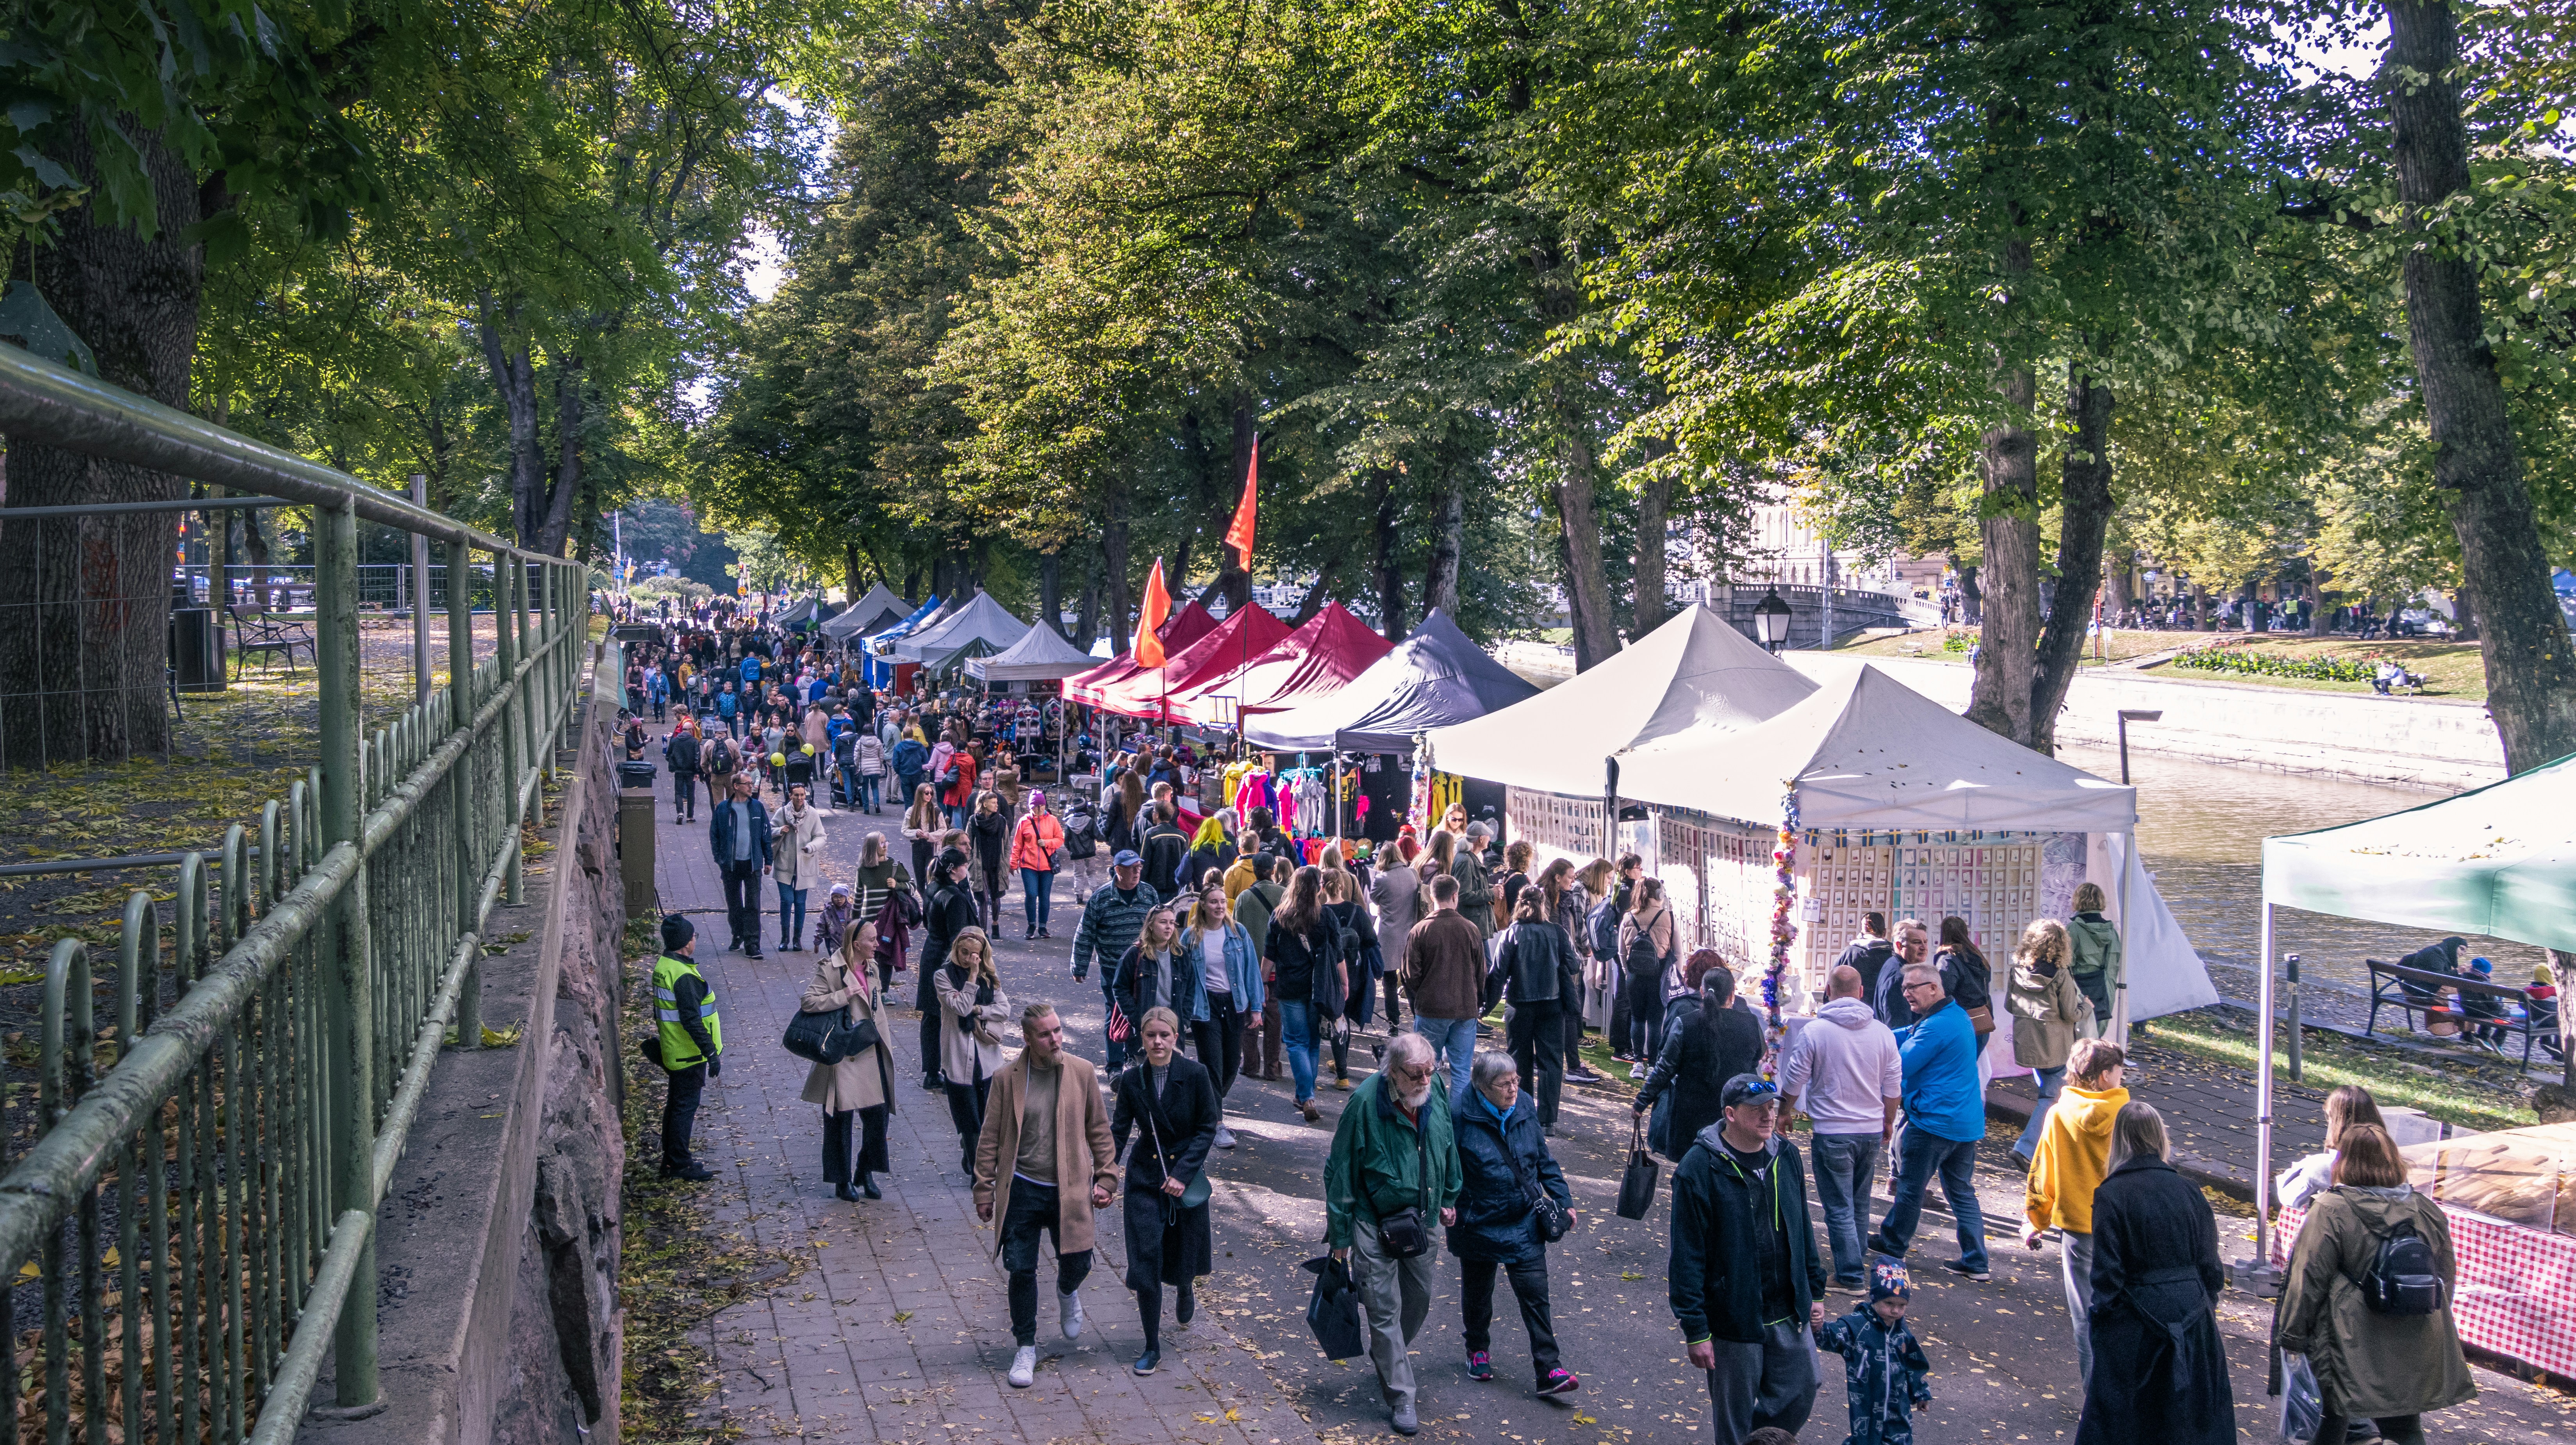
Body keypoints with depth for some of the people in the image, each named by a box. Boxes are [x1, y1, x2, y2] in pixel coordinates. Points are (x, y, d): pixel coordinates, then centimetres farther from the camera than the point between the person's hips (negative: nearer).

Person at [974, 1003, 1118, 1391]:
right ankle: (1026, 1348, 20)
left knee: (1077, 1263, 6)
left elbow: (1099, 1130, 5)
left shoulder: (1082, 1072, -2)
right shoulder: (1007, 1078, -4)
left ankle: (1067, 1292, 44)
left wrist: (1106, 1178, 2)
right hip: (1021, 1189, -1)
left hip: (1069, 1189, 1)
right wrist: (984, 1189, 1)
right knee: (1021, 1270, 2)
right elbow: (990, 1138, 2)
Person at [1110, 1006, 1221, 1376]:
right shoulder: (1132, 1080, -5)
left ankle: (1185, 1290, 49)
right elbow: (1118, 1131, -2)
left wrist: (1182, 1173, -15)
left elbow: (1207, 1129, -7)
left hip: (1187, 1176, -1)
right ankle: (1152, 1347, 11)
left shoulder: (1195, 1076, -11)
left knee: (1183, 1260, 10)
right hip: (1145, 1177, 1)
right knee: (1145, 1263, -4)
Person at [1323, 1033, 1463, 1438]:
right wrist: (1339, 1233, -10)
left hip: (1420, 1218, 5)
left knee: (1419, 1297, 18)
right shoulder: (1365, 1102, -24)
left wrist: (1449, 1198, 16)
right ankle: (1400, 1398, 8)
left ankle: (1388, 1360, 44)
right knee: (1385, 1308, -3)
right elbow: (1341, 1171, -15)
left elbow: (1447, 1146, 11)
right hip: (1375, 1220, -5)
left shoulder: (1436, 1092, -9)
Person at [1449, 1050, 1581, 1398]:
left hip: (1524, 1225, 3)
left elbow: (1544, 1159, 9)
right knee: (1477, 1291, 18)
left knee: (1536, 1294, -3)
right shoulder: (1461, 1116, -17)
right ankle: (1478, 1350, 42)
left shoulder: (1524, 1107, -3)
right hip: (1478, 1224, -2)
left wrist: (1563, 1200, 8)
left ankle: (1549, 1370, 0)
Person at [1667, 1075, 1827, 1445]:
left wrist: (1815, 1290, 15)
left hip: (1789, 1315, 5)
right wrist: (1695, 1329, -16)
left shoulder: (1786, 1156, 1)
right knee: (1734, 1415, 9)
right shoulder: (1699, 1169, -18)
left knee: (1801, 1394, 14)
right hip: (1733, 1319, -5)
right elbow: (1687, 1256, -16)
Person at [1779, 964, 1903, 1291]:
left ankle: (1852, 1274, 4)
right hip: (1872, 1131, 4)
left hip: (1832, 1132, -4)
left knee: (1839, 1206, 3)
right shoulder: (1882, 1032, -2)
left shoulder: (1813, 1032, -12)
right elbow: (1894, 1088, 6)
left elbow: (1793, 1084, -5)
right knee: (1860, 1202, 20)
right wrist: (1888, 1122, 22)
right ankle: (1859, 1255, 33)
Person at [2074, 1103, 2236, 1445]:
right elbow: (2210, 1264, 4)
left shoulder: (2110, 1195, -13)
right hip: (2192, 1318, 4)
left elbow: (2107, 1275, -13)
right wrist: (2206, 1307, 16)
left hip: (2135, 1324, -4)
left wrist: (2100, 1322, -2)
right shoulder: (2188, 1191, -2)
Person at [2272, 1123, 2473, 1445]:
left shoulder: (2331, 1211, -15)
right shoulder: (2426, 1210, 3)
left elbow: (2309, 1278, -13)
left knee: (2334, 1417, 12)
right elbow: (2447, 1276, 15)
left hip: (2353, 1350, -4)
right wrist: (2432, 1321, 30)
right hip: (2415, 1353, 4)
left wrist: (2292, 1334, -3)